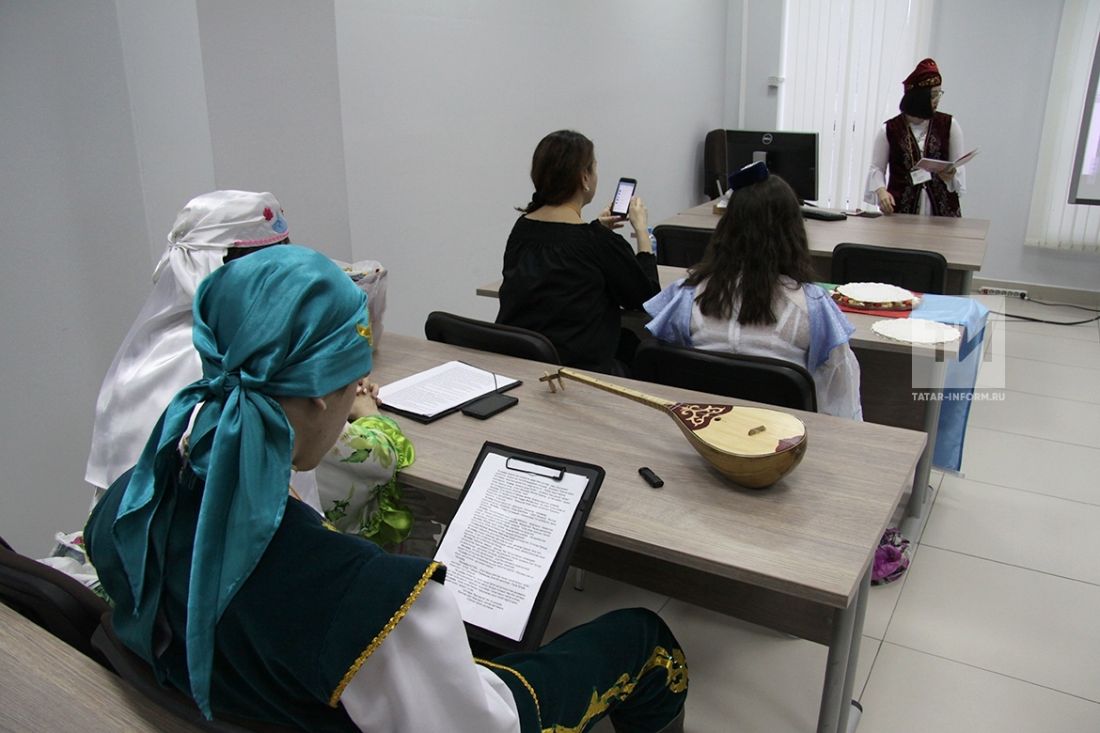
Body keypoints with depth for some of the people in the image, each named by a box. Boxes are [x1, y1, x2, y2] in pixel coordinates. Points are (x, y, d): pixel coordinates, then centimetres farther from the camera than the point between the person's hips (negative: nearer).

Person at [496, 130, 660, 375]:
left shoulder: (522, 228, 3)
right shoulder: (599, 241, -15)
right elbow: (647, 297, 1)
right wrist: (641, 228, 9)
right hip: (576, 370, -6)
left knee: (628, 338, 27)